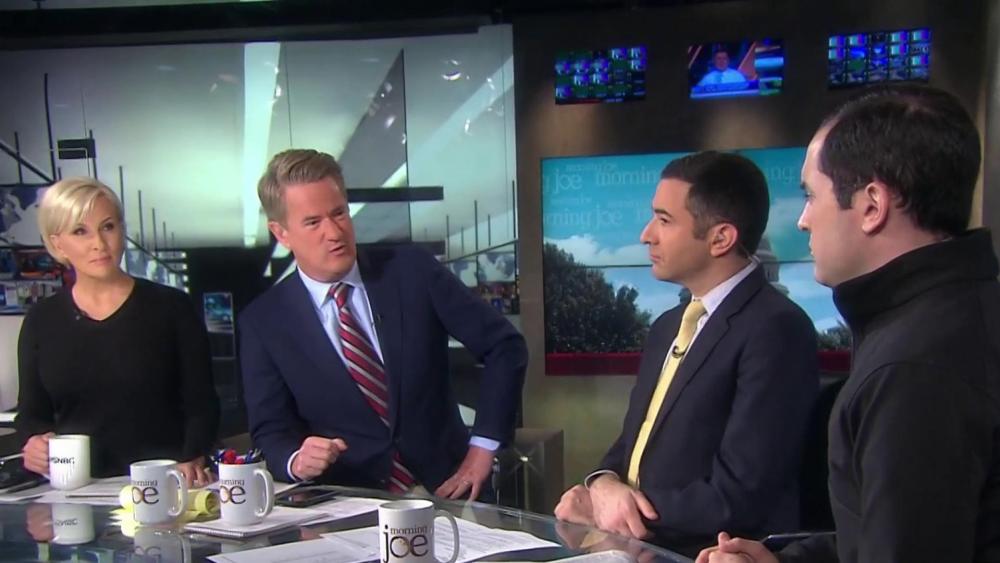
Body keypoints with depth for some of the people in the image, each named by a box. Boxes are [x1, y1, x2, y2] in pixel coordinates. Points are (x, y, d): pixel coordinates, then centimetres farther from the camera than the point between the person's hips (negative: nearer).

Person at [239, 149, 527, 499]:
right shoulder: (263, 323, 1)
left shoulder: (411, 270, -1)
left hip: (444, 491, 0)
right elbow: (271, 433, 4)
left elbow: (505, 346, 3)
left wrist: (483, 446, -4)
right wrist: (297, 461, -19)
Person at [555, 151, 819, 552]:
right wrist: (603, 484, -5)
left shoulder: (775, 330, -15)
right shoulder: (667, 326, 11)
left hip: (709, 553, -6)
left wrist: (614, 503, -10)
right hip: (636, 546, 7)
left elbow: (739, 496, -19)